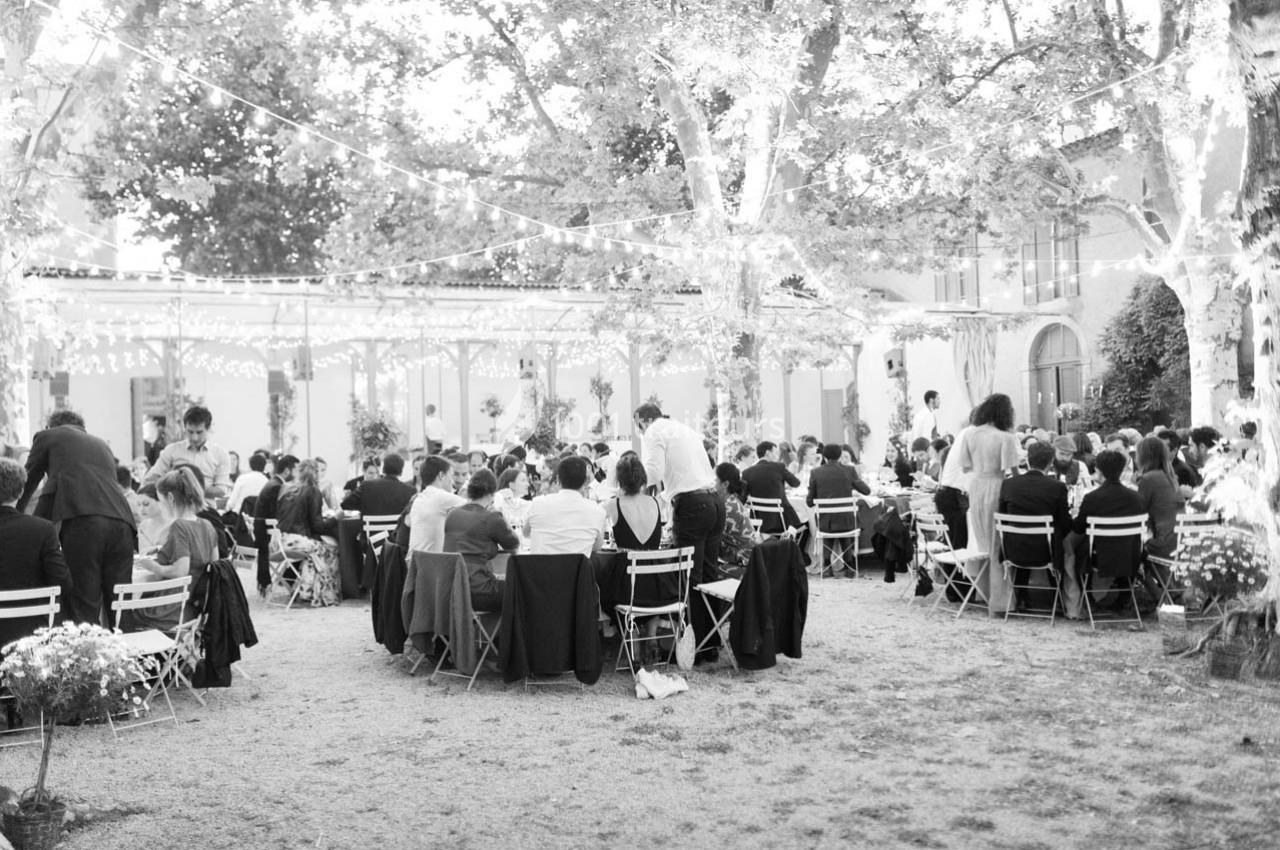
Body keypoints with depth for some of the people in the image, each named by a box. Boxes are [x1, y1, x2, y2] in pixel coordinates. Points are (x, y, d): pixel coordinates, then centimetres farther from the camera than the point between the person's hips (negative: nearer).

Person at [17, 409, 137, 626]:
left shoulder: (48, 436, 22)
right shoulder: (101, 444, 34)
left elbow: (28, 482, 28)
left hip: (82, 521, -4)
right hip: (121, 521, 4)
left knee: (83, 610, -4)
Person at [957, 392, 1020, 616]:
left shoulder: (970, 435, 0)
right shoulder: (1006, 438, -15)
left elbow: (966, 467, 6)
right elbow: (1012, 471, -18)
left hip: (976, 490, 5)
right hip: (996, 491, -5)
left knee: (982, 544, 17)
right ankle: (998, 603, 7)